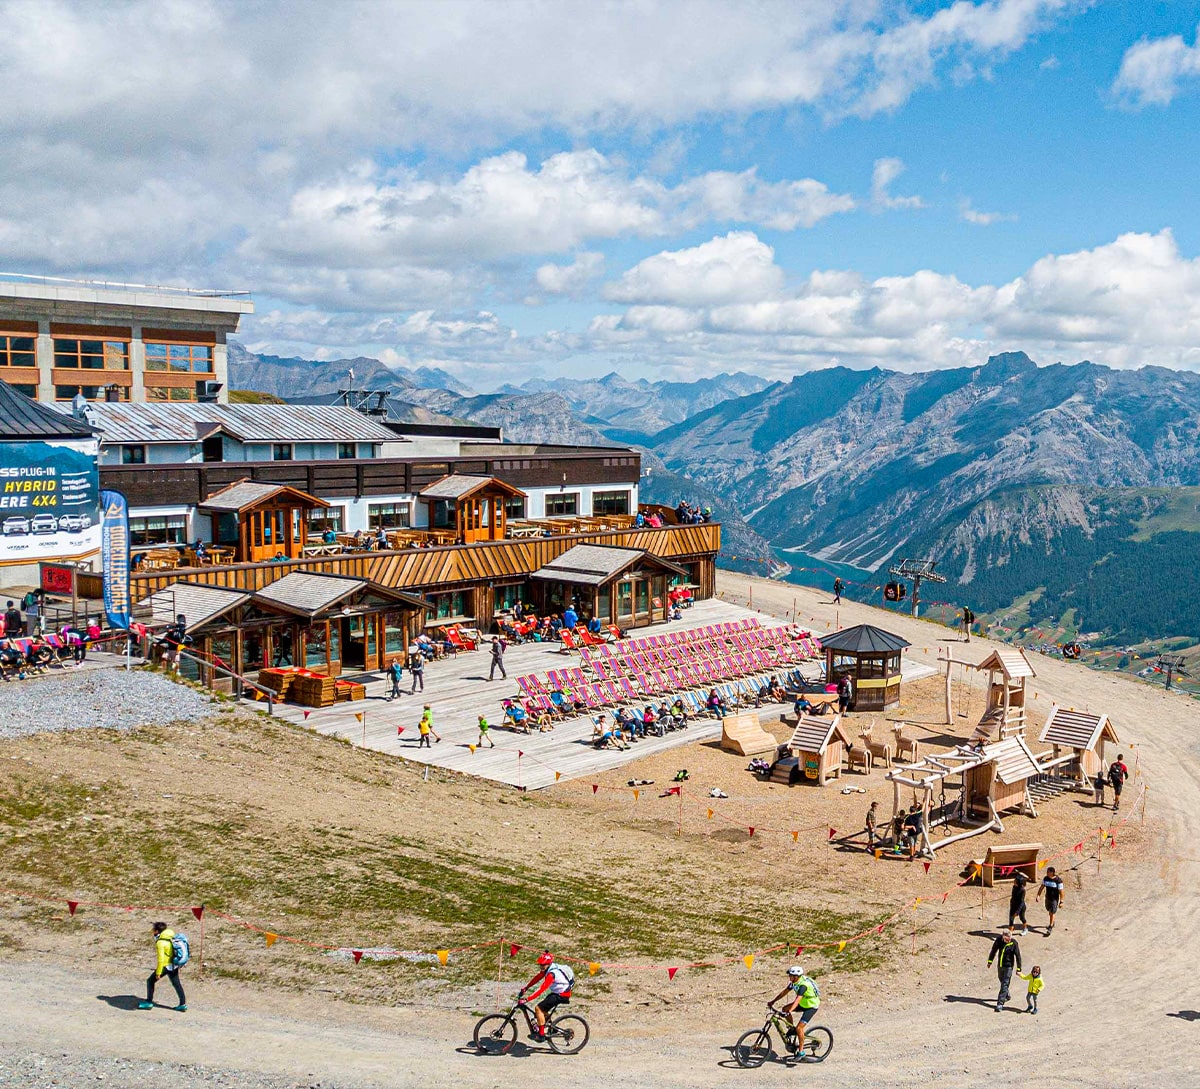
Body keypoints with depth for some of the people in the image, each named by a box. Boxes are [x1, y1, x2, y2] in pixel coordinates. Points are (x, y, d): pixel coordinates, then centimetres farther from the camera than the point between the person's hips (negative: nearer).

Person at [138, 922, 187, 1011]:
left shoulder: (160, 942, -18)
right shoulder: (171, 938, 6)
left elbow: (160, 959, -21)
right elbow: (175, 952, 14)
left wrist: (158, 972, -15)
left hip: (165, 966, -8)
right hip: (174, 965, 8)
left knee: (150, 981, 10)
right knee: (177, 984, 15)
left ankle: (149, 1002, 16)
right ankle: (183, 1004, 17)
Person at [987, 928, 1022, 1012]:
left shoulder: (1014, 943, -19)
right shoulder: (999, 940, -10)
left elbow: (1018, 956, -10)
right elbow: (994, 950, 5)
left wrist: (1018, 969, -7)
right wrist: (990, 961, 12)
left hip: (1008, 966, -5)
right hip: (999, 965, 5)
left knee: (1004, 985, -9)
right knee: (1002, 982, 22)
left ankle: (1000, 1003, -9)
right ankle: (1006, 996, 45)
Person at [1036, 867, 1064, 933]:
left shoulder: (1058, 880, -21)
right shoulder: (1045, 878, -6)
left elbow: (1061, 891, -16)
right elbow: (1042, 887, 1)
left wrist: (1061, 901, -14)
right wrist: (1038, 895, -8)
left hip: (1054, 899, -6)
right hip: (1047, 898, 6)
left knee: (1052, 913, -2)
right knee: (1049, 911, 21)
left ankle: (1050, 928, 7)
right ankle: (1052, 923, 45)